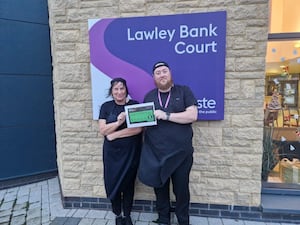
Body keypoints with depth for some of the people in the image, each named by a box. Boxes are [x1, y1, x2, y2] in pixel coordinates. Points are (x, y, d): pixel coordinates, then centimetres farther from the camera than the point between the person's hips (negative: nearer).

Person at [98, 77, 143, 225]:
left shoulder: (134, 105, -2)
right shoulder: (106, 107, 2)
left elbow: (138, 129, -12)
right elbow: (102, 130, -5)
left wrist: (114, 134, -14)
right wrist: (118, 122, -21)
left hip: (131, 152, -1)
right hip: (112, 152, 1)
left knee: (128, 183, 9)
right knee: (112, 183, 5)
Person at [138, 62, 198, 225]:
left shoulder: (184, 91, 0)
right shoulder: (149, 96, 10)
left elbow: (192, 115, -12)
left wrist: (166, 115, -18)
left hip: (181, 153, -2)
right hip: (155, 153, 3)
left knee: (181, 189, 12)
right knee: (160, 188, 17)